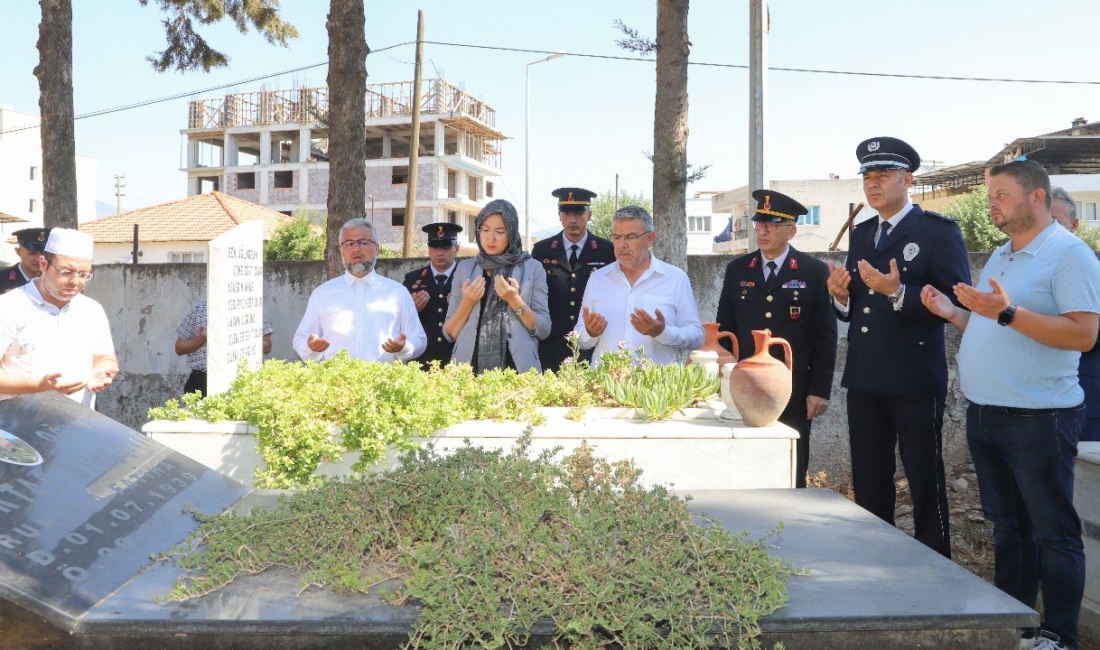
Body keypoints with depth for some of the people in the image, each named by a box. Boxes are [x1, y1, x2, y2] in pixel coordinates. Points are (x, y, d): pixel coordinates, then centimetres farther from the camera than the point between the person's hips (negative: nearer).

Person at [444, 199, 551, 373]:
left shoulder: (532, 268, 2)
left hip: (516, 368, -1)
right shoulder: (465, 268, 7)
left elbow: (543, 331, -1)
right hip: (470, 367, 2)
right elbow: (449, 333, 5)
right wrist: (467, 303, -10)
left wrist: (515, 300, -13)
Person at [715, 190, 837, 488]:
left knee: (791, 476, 6)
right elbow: (724, 330, 9)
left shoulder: (815, 272, 0)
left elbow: (825, 336, -1)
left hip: (794, 393, -2)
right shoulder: (737, 270, 7)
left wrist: (820, 390, -6)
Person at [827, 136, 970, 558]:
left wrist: (898, 293, -26)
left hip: (914, 381, -6)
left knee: (925, 485, 4)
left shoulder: (939, 231, -6)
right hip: (863, 380, 7)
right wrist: (841, 297, -4)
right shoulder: (860, 235, 15)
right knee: (868, 485, 14)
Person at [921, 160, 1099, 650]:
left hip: (1038, 419, -8)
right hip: (984, 415, 8)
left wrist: (1007, 312, -28)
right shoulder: (999, 257, 16)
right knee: (1007, 526, 17)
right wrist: (953, 313, 4)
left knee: (1053, 532, 3)